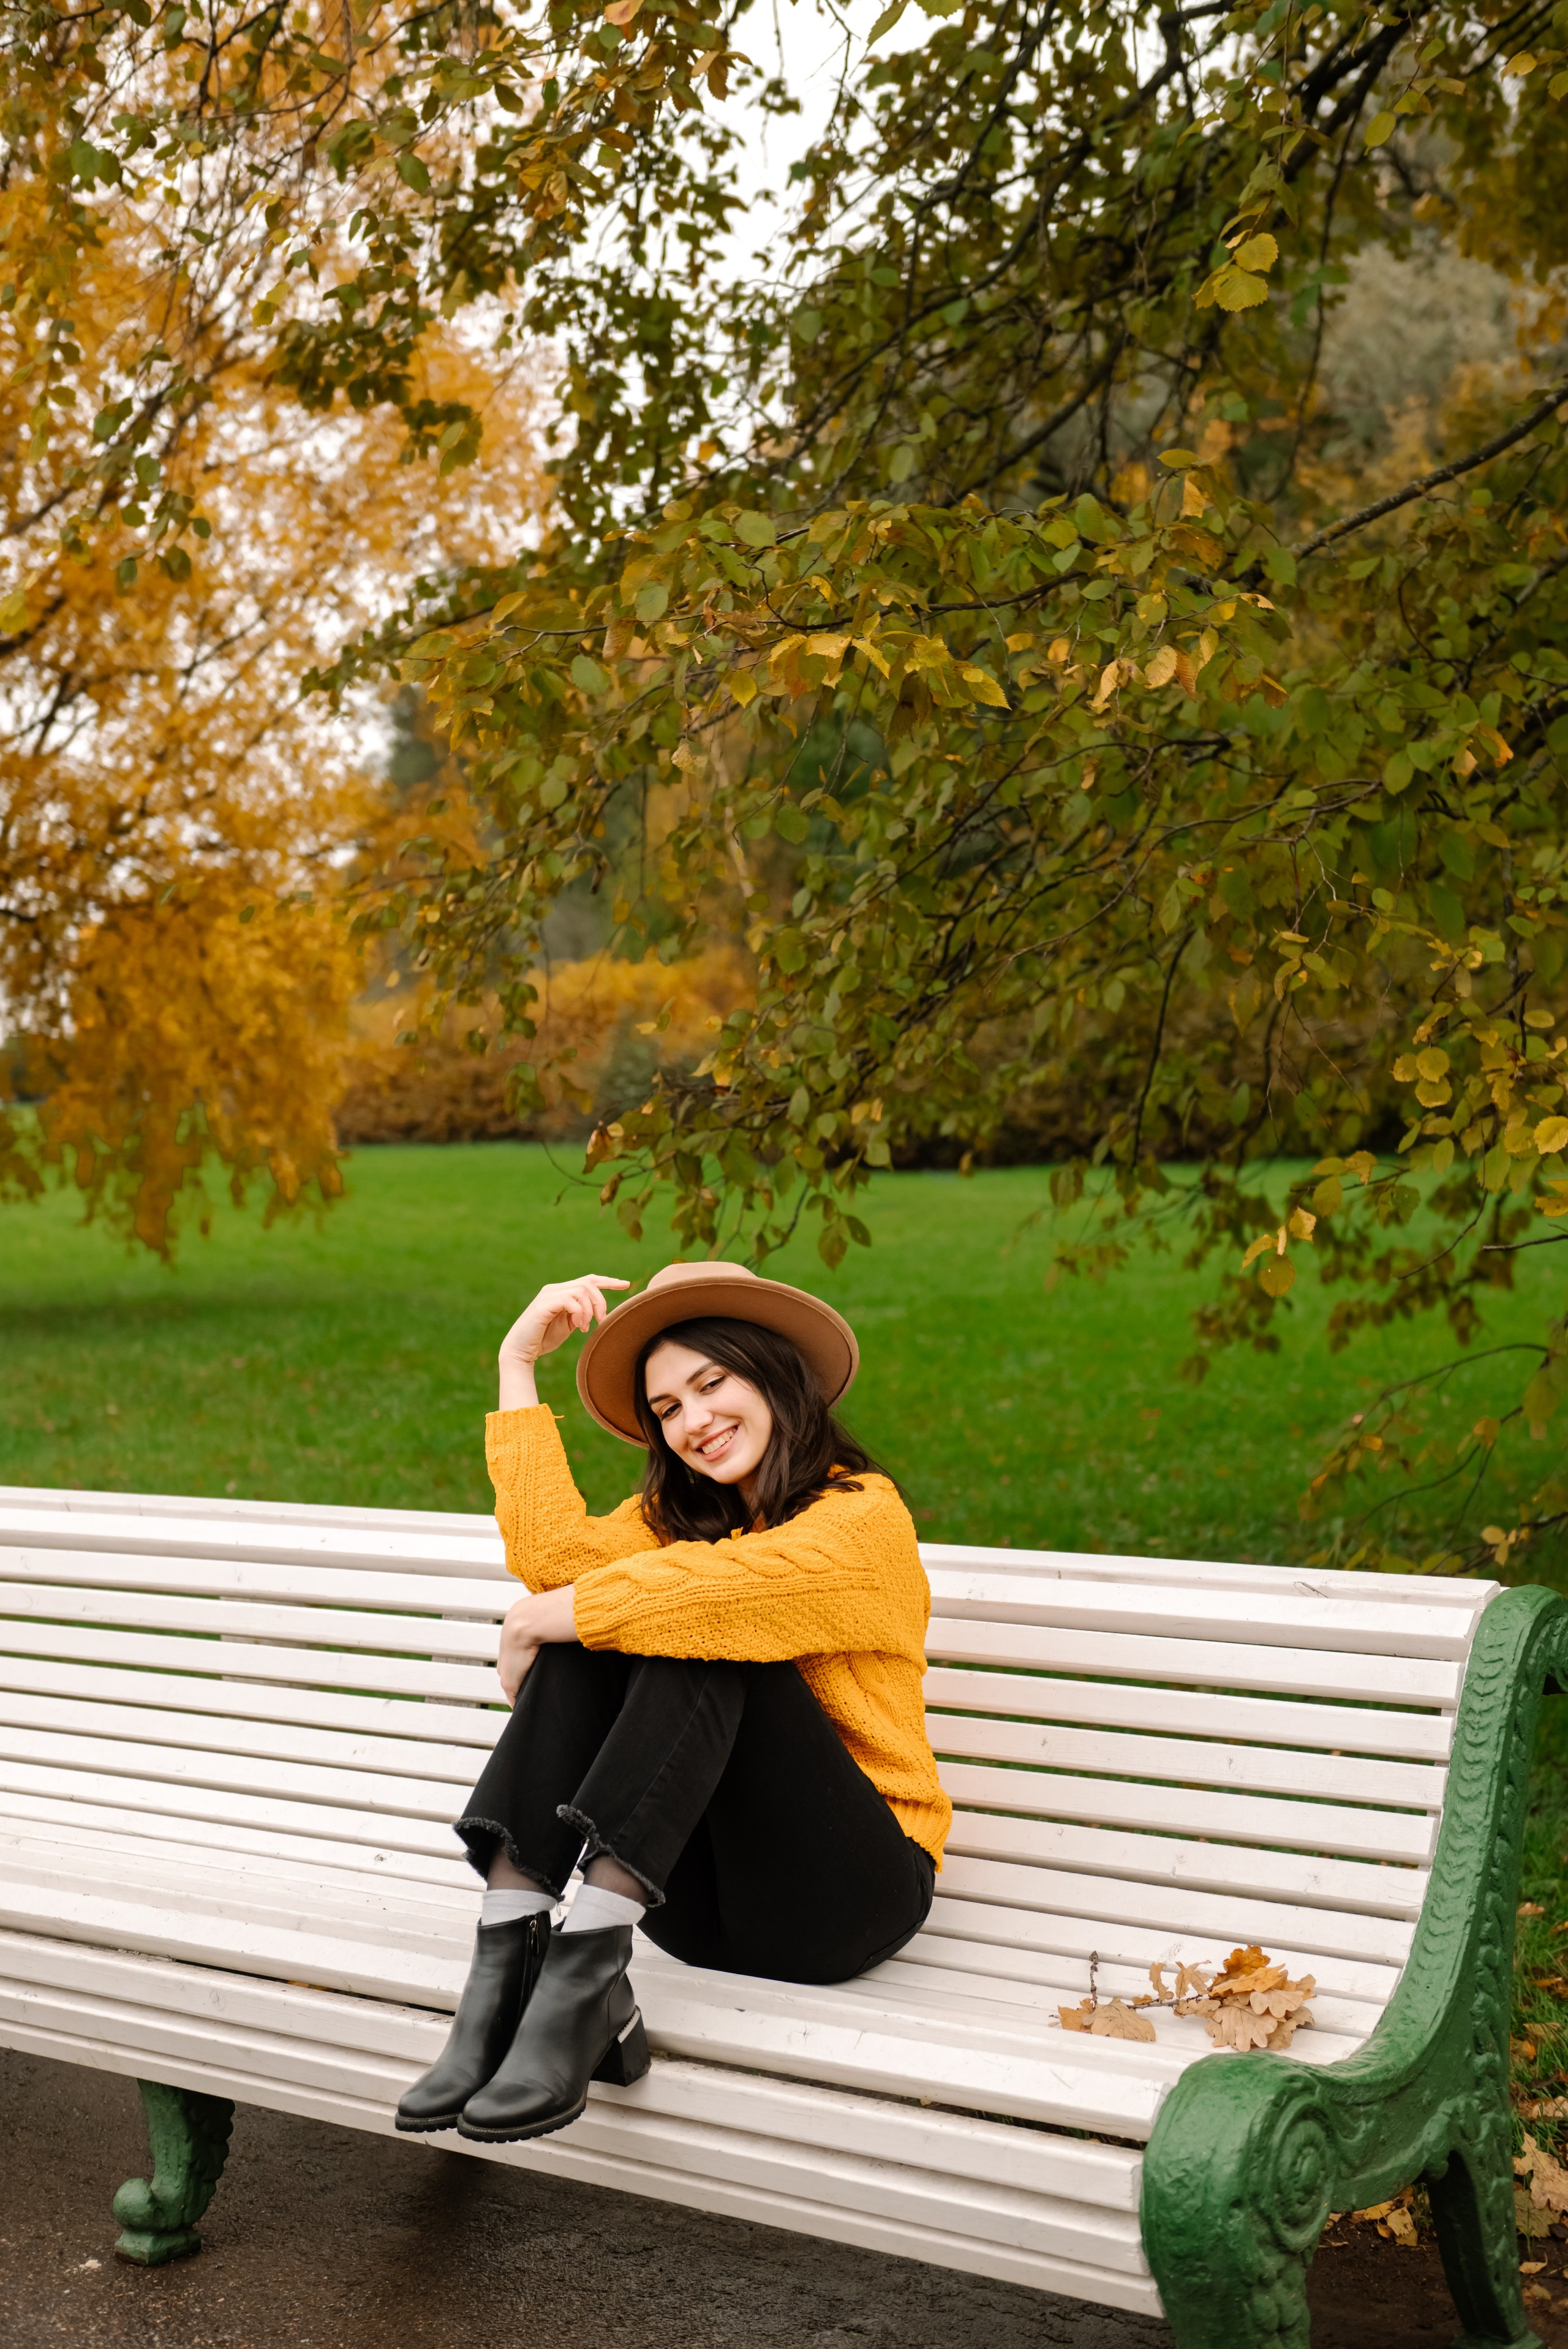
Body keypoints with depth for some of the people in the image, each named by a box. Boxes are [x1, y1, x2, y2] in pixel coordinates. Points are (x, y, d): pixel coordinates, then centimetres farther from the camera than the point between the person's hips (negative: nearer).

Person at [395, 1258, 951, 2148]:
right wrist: (519, 1365, -6)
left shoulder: (865, 1517, -6)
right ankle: (508, 1958, -30)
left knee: (700, 1642, -27)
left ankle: (587, 1970, -37)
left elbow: (710, 1586, -26)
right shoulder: (677, 1514, 14)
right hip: (701, 1903, 5)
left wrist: (538, 1622, -14)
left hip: (851, 1894, -5)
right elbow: (560, 1556, -9)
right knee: (583, 1642, -17)